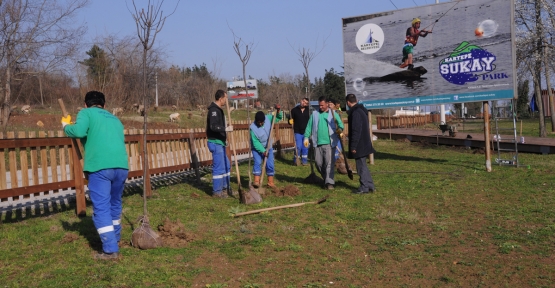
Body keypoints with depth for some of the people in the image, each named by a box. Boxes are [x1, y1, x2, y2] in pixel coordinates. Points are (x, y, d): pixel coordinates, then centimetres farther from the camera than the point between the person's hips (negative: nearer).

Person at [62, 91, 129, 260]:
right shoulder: (115, 119, 28)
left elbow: (79, 131, -9)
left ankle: (110, 249, -4)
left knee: (101, 208, -2)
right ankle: (114, 238, 40)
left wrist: (66, 127, 11)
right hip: (121, 166, 6)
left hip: (100, 167, -6)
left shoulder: (86, 113, 11)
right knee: (115, 204, 23)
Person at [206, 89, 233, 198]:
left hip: (220, 142, 11)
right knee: (219, 167, -6)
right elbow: (213, 126, -29)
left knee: (226, 165, 16)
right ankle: (217, 191, 2)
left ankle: (224, 188, 26)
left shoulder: (218, 110, 16)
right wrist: (226, 129, -31)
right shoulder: (214, 110, -16)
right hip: (215, 143, -11)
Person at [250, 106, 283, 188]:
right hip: (257, 148, -3)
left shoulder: (268, 118, -14)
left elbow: (278, 118, 1)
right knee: (257, 162, -20)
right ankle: (256, 181, -20)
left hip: (268, 147, 3)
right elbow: (255, 142, -23)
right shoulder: (253, 128, -25)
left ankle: (270, 182, 10)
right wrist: (263, 151, -28)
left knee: (270, 164, 0)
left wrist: (278, 111, -19)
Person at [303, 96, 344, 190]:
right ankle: (326, 178, 29)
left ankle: (329, 182, -7)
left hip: (329, 143, -3)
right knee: (319, 163, 9)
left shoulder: (333, 114, 4)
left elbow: (340, 124, -2)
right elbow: (309, 126, 6)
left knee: (329, 163, -8)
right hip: (317, 143, 3)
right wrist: (306, 137, -4)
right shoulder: (314, 114, 10)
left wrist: (340, 129, -25)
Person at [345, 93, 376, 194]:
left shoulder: (355, 113, -19)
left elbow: (356, 131, -23)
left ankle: (365, 187, 5)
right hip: (364, 143, 10)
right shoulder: (362, 111, 13)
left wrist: (353, 146, -20)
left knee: (361, 165, -2)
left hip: (359, 144, -10)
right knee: (362, 165, 17)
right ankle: (369, 185, 21)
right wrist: (349, 134, 30)